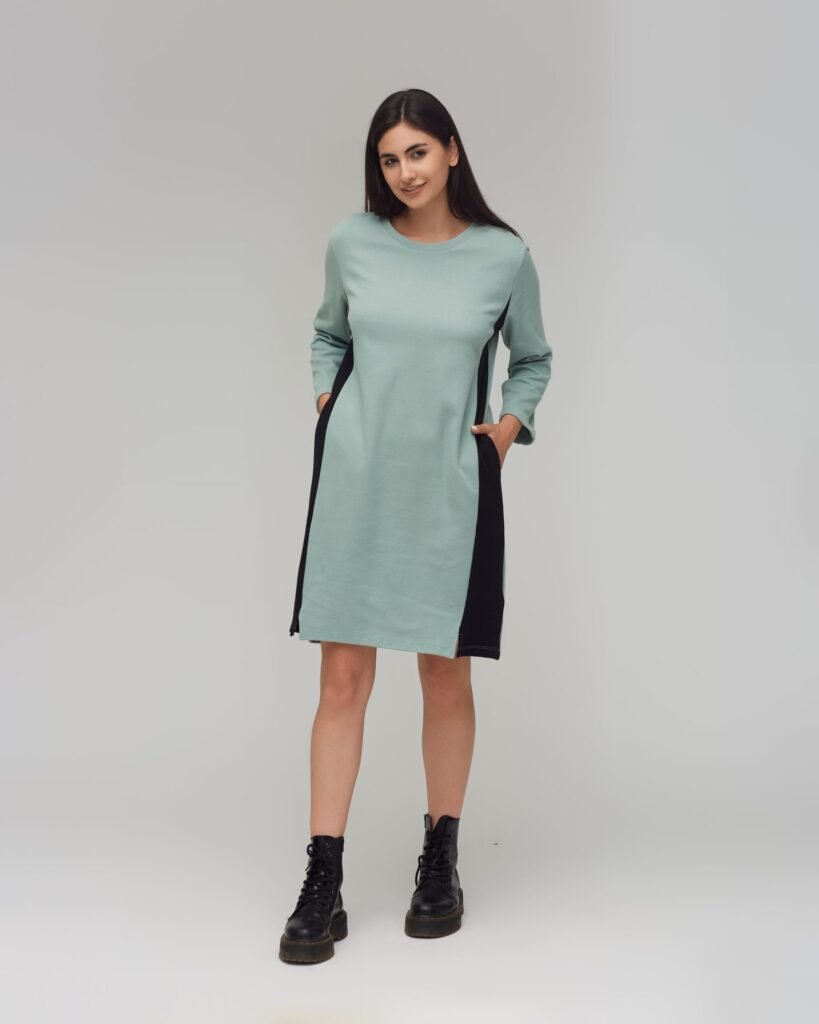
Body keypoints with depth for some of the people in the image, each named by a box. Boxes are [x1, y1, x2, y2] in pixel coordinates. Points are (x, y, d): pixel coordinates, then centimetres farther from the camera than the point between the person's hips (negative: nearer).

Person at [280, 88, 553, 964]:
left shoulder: (504, 256, -1)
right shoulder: (351, 243, 2)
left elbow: (533, 359, 14)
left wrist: (510, 425, -2)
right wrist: (326, 404, 5)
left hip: (449, 490, 0)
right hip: (355, 484, 1)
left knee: (446, 679, 8)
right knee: (343, 679, 0)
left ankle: (440, 862, 25)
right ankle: (322, 885, 7)